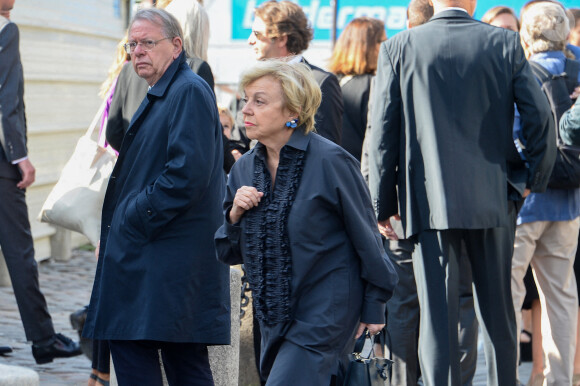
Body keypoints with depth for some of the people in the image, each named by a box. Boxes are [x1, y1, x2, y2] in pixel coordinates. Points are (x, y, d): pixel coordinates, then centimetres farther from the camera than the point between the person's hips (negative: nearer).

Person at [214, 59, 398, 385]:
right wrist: (235, 214, -8)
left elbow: (365, 236, -4)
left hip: (326, 315, -7)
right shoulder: (245, 168, 6)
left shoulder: (331, 162, -12)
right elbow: (230, 253, 12)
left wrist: (374, 307, 0)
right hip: (275, 317, 7)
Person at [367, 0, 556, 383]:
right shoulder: (506, 43, -1)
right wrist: (534, 178, 8)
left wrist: (383, 204, 4)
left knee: (437, 315, 1)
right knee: (498, 311, 14)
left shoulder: (398, 48, -2)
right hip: (494, 198, 1)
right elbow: (540, 116, -6)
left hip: (429, 202, -1)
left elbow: (383, 133, -2)